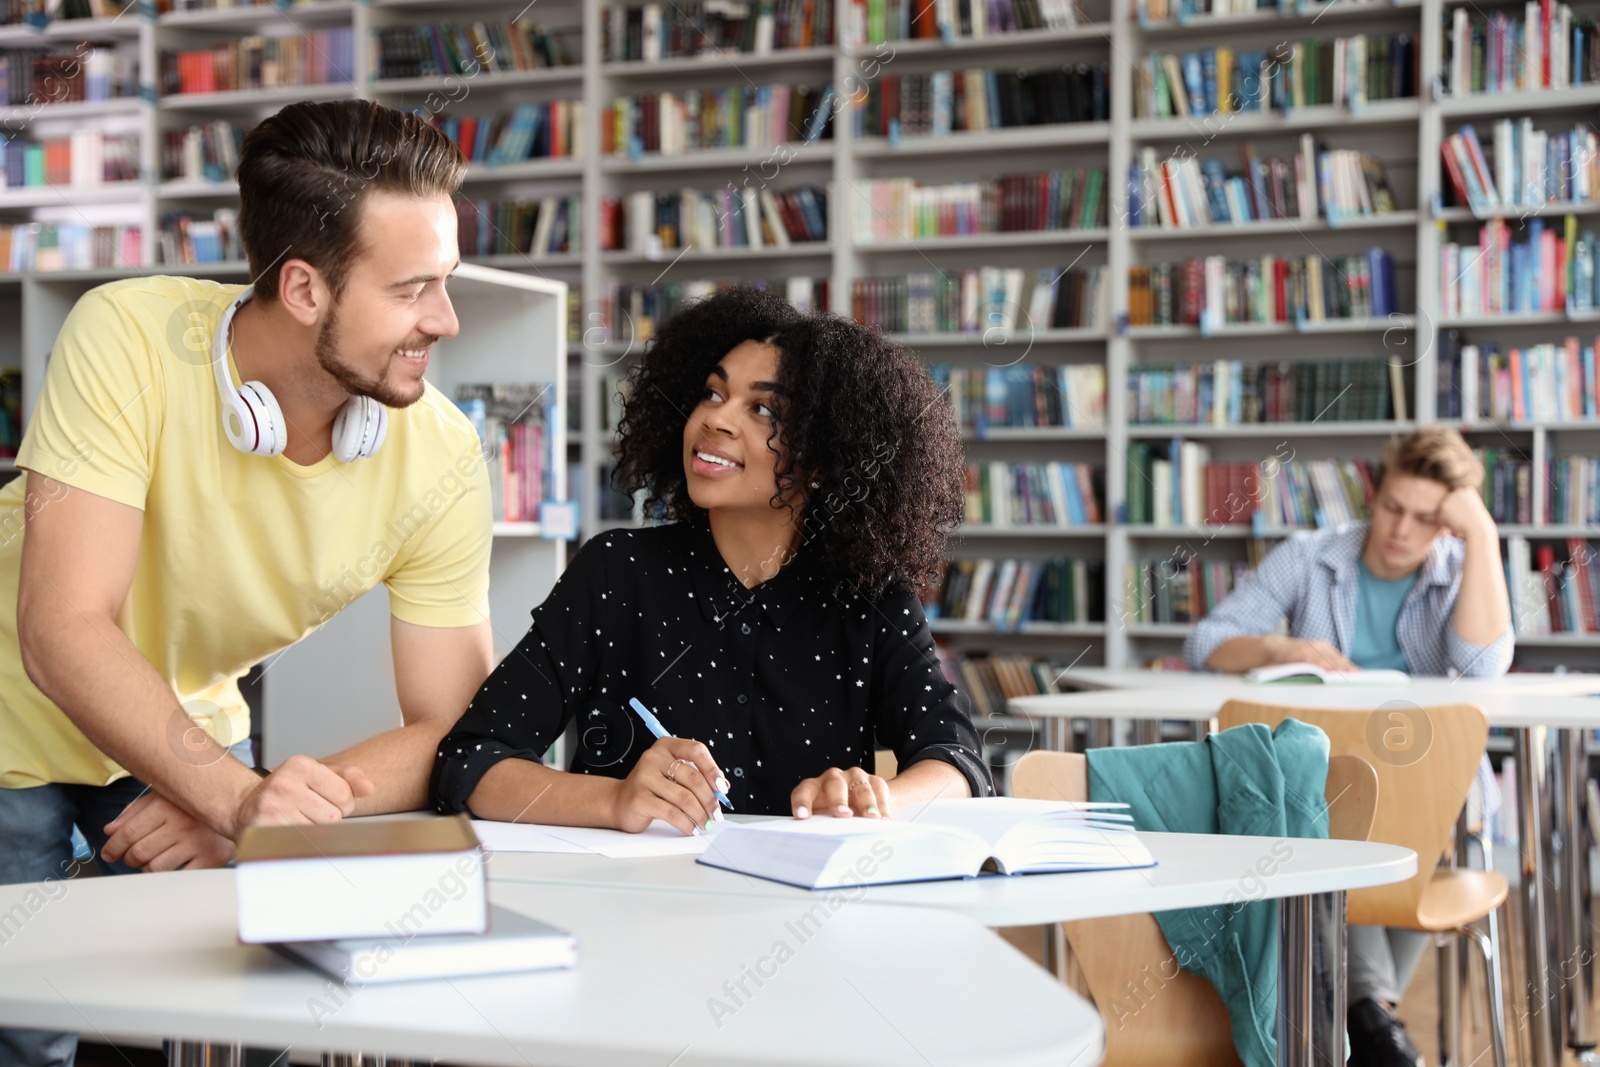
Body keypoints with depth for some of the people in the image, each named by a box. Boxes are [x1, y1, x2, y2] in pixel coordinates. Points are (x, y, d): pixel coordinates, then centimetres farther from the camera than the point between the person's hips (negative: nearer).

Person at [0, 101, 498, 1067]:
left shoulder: (441, 459, -22)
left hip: (193, 731, 3)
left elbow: (453, 729, -18)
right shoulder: (131, 340, -31)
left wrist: (252, 812, -33)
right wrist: (237, 796, -48)